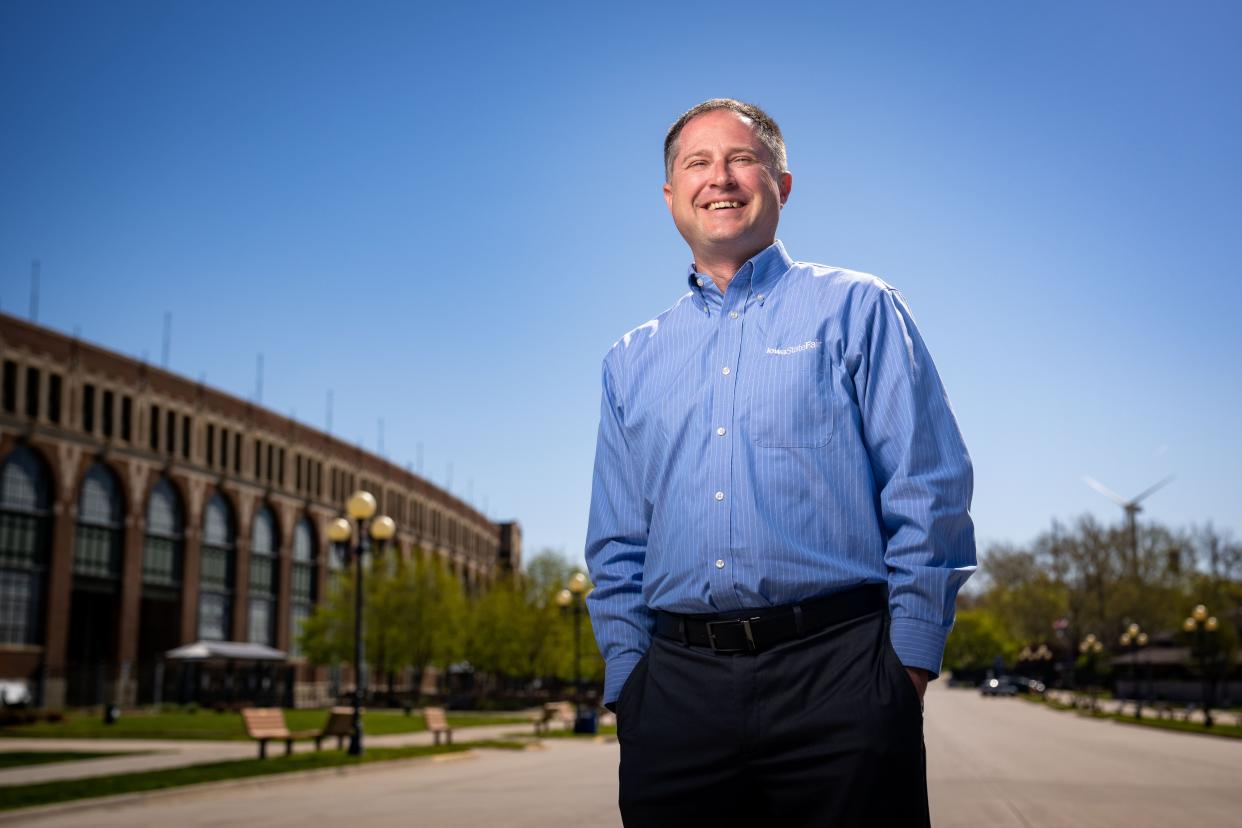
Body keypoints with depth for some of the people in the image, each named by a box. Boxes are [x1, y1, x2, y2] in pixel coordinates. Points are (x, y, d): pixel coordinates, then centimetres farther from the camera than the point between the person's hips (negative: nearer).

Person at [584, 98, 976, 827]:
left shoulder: (856, 310, 6)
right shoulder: (632, 361, 16)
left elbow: (932, 495, -1)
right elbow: (616, 548, 16)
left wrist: (909, 665, -6)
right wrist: (629, 683, 6)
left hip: (836, 676, -3)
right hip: (676, 691, 3)